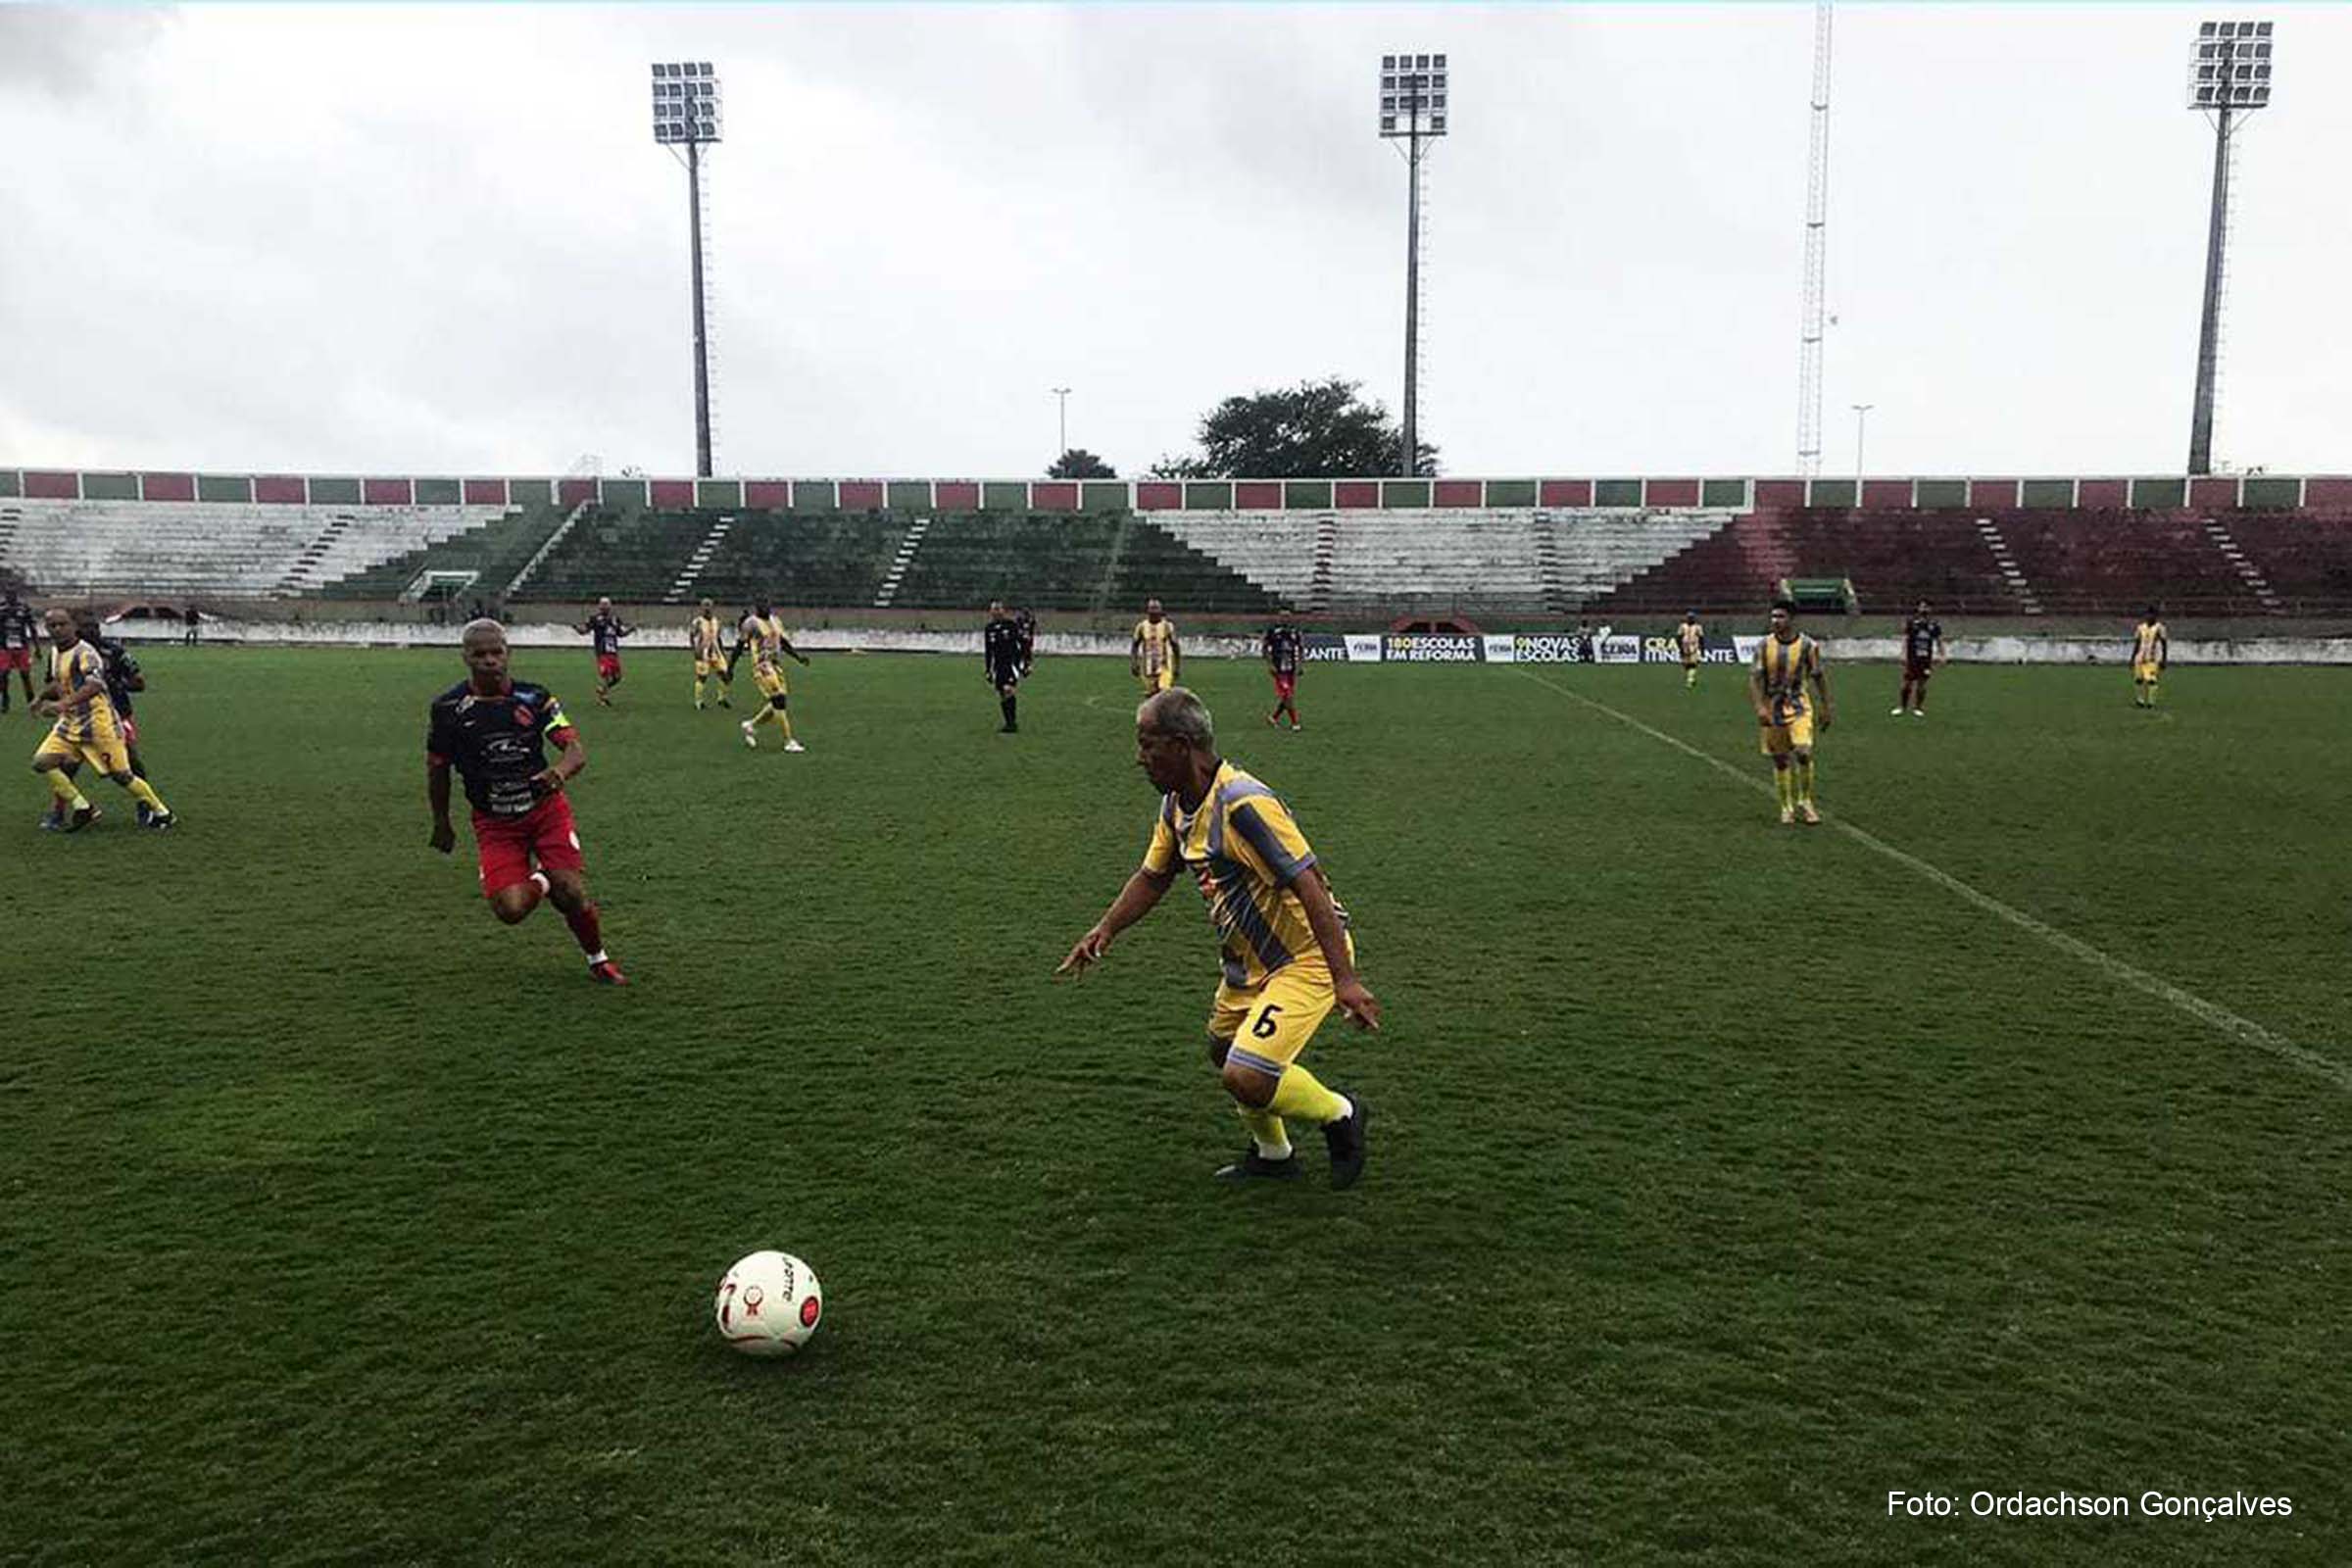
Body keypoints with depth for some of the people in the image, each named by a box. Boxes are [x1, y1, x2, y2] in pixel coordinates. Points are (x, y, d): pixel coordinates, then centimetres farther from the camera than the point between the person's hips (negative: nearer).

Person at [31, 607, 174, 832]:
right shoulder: (55, 652, 10)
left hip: (98, 723, -8)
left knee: (120, 775, -3)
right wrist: (43, 700, 22)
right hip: (70, 722, 8)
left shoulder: (84, 653, -18)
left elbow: (95, 685, -36)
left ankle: (161, 813, 12)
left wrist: (65, 703, -46)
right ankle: (82, 808, 3)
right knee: (42, 762, -7)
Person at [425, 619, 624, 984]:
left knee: (573, 894, -14)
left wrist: (559, 773, -35)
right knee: (510, 908, -18)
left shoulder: (534, 697, -5)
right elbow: (437, 770, 8)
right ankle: (539, 882, 19)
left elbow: (576, 750, -12)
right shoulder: (447, 708, -5)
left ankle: (598, 961, 15)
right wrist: (442, 824, 15)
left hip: (546, 809, 0)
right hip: (494, 824, 0)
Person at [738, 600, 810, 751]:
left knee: (778, 704, 7)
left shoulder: (775, 622, 13)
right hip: (762, 665, -8)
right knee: (779, 700, -13)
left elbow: (783, 643, 20)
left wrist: (798, 655, 6)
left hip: (776, 664, 8)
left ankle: (751, 725, 28)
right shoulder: (751, 623, -7)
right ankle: (789, 742, -10)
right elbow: (739, 646, -4)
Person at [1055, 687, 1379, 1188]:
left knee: (1246, 1080, -17)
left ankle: (1340, 1114, 12)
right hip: (1251, 958, 10)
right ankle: (1273, 1153, 46)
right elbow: (1153, 877, 16)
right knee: (1223, 1052, 23)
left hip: (1305, 958, -10)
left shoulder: (1243, 804, -28)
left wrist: (1345, 980, -34)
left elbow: (1309, 884, -31)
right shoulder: (1175, 805, 2)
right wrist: (1105, 929, 1)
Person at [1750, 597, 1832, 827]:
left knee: (1804, 753, -17)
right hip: (1772, 710, 1)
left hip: (1799, 708, -1)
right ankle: (1787, 807, 19)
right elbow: (1754, 678, -5)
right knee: (1780, 761, 6)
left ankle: (1804, 802, 0)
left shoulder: (1808, 645, -5)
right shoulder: (1764, 646, -3)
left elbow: (1819, 677, 4)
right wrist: (1759, 707, -18)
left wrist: (1826, 709, 5)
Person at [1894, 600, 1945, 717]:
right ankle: (1901, 707, 11)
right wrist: (1904, 654, -12)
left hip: (1926, 659, 2)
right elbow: (1905, 639, -4)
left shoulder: (1934, 624, 6)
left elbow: (1939, 641, 12)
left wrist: (1941, 655, 6)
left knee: (1922, 685, 3)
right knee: (1907, 683, -1)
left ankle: (1918, 708, 13)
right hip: (1912, 658, -2)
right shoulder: (1911, 622, -1)